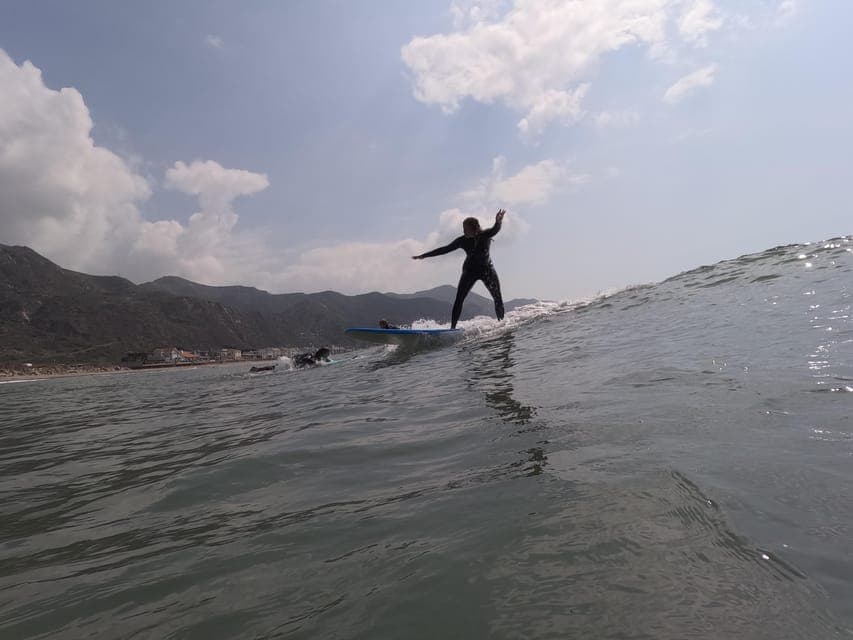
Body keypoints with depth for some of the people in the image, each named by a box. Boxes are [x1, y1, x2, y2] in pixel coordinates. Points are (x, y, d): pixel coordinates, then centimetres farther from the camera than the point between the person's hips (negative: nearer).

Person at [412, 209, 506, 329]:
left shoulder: (485, 235, -14)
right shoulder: (463, 240, -10)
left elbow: (495, 230, -35)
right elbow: (445, 249, -6)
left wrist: (498, 222, -60)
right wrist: (423, 256, -5)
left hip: (487, 269, 0)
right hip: (470, 270, 1)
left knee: (498, 299, -5)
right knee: (459, 299, -12)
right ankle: (453, 327, -11)